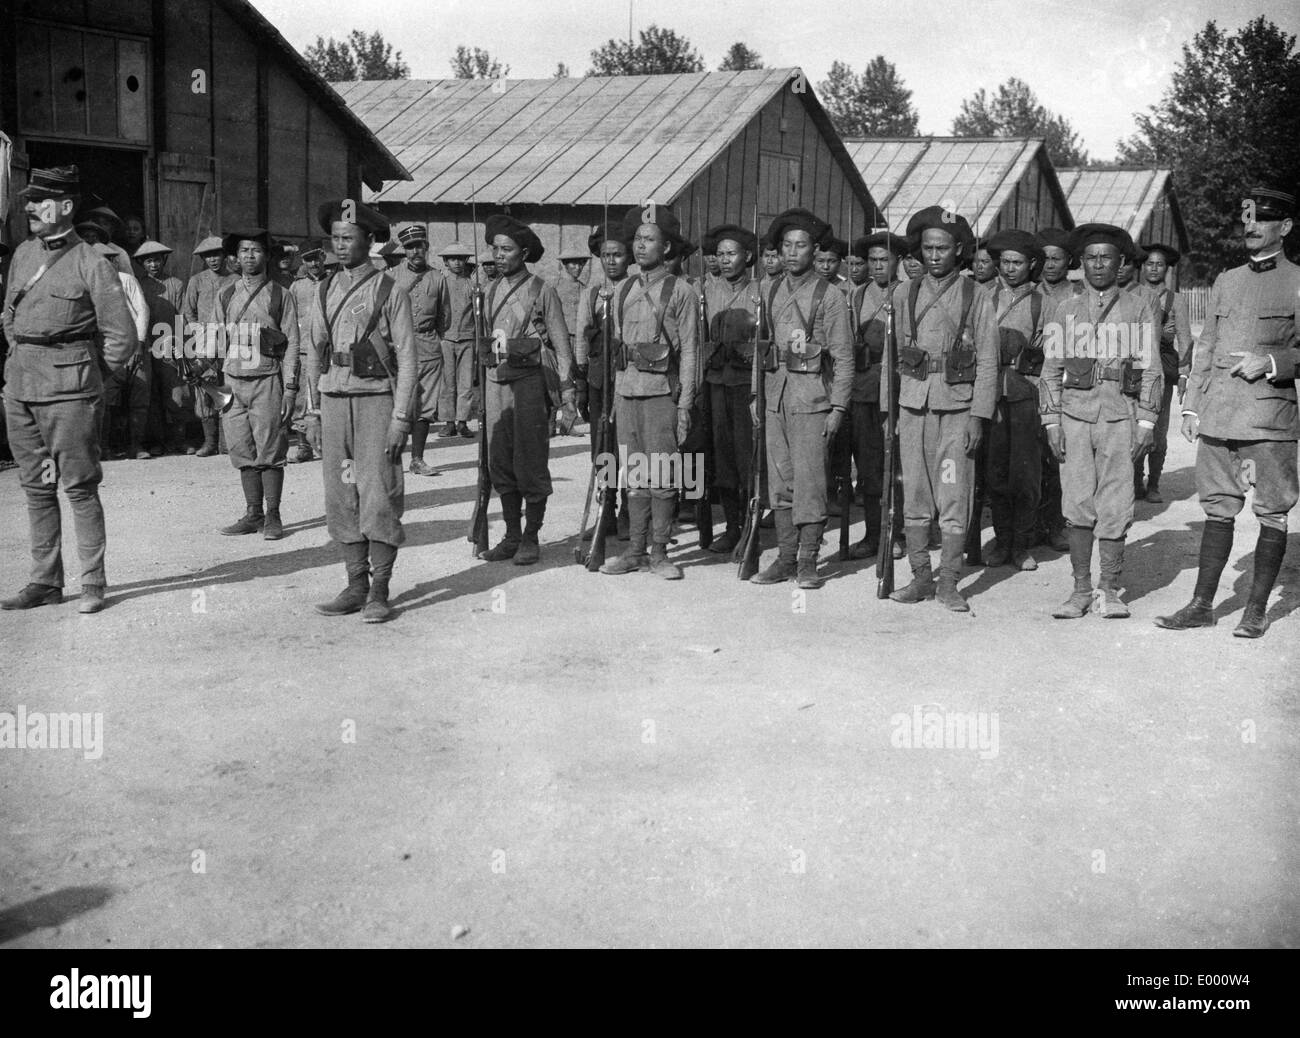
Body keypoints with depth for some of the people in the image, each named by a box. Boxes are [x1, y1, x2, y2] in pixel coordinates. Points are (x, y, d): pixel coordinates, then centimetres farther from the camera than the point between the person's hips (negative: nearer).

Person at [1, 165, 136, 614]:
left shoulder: (92, 265, -7)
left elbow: (122, 337, -7)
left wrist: (86, 375, 0)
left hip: (68, 389, -7)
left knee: (80, 487, -3)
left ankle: (93, 583, 5)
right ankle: (45, 582, 18)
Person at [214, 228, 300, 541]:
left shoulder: (280, 296, 3)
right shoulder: (225, 296, 13)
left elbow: (291, 344, 0)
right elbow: (216, 342, 14)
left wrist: (290, 389, -7)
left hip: (267, 382, -4)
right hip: (232, 382, 4)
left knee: (270, 453, -3)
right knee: (242, 453, 5)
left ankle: (273, 517, 6)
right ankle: (253, 514, 13)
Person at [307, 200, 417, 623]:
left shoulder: (390, 292, -2)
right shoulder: (324, 293, 12)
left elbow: (406, 359, -5)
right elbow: (315, 354, 17)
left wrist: (401, 418, -11)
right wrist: (312, 410, 11)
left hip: (377, 401, -5)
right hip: (334, 401, 5)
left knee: (378, 497, -6)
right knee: (340, 498, 5)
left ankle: (380, 592, 2)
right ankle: (355, 585, 14)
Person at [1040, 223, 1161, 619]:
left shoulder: (1138, 307, 8)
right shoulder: (1066, 310, 11)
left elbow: (1150, 369, 5)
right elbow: (1051, 369, 10)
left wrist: (1147, 423, -2)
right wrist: (1052, 422, 2)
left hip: (1120, 412, -1)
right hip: (1075, 412, 1)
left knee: (1115, 507, -1)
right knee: (1077, 506, -1)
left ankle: (1110, 591, 10)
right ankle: (1080, 590, 8)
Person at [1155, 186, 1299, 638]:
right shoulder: (1225, 281, 15)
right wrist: (1191, 406, 11)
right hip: (1218, 414, 4)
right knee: (1218, 510, 8)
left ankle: (1257, 609, 12)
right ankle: (1202, 605, 13)